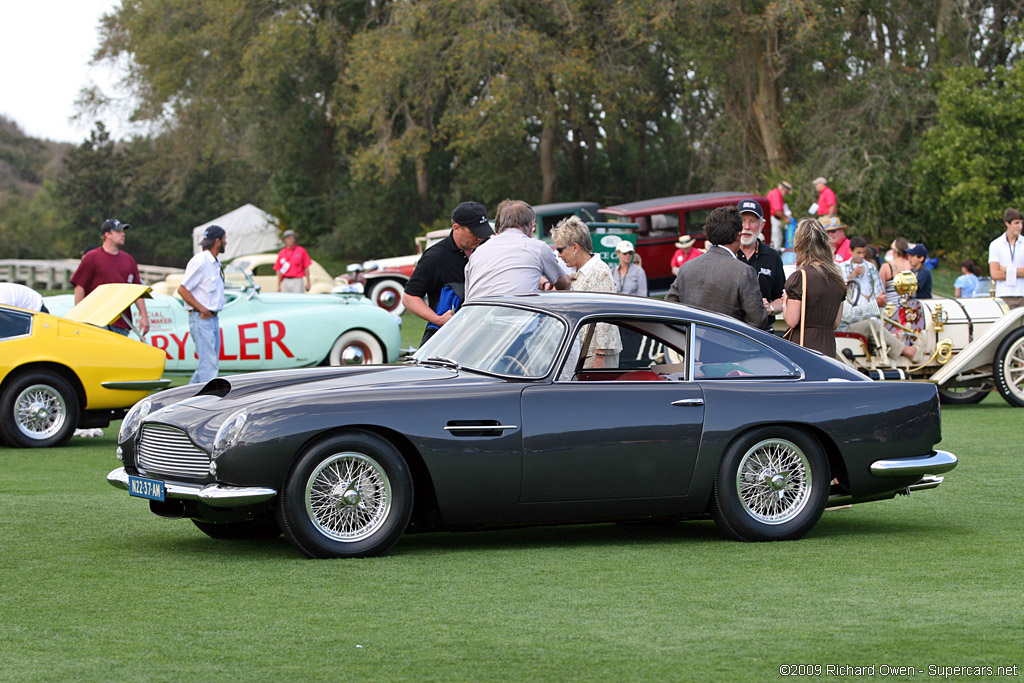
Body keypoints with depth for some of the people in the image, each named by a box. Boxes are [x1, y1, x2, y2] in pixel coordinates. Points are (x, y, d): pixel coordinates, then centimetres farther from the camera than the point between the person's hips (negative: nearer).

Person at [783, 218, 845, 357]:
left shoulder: (800, 277, -11)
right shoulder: (837, 277, 9)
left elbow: (791, 321, -11)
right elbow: (837, 322, 14)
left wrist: (785, 303, 7)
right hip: (828, 348, 6)